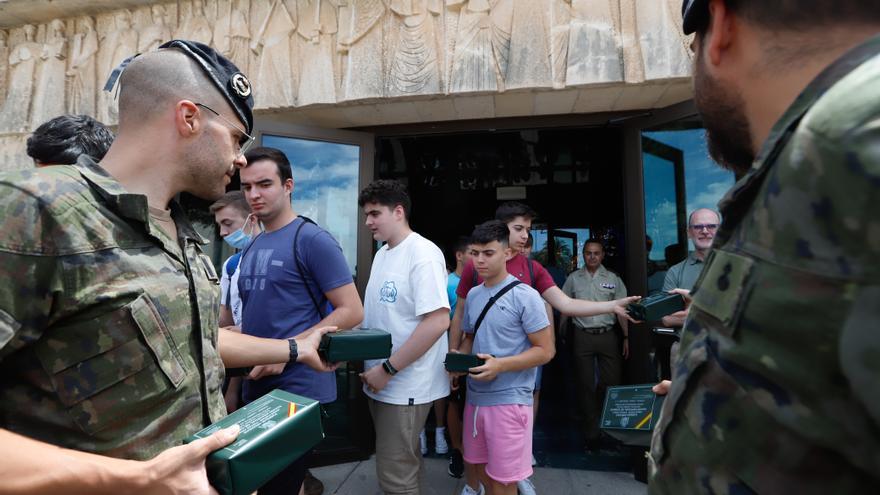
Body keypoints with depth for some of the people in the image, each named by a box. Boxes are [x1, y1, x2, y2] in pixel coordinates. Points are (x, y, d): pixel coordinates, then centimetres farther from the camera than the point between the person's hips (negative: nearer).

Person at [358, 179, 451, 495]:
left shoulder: (423, 253, -17)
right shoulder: (381, 254, 11)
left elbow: (438, 321, -25)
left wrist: (388, 369, -21)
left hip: (405, 385, -8)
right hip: (381, 382, 8)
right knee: (402, 465, 22)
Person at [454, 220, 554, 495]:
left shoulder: (525, 296, -13)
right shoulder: (473, 295, 7)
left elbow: (546, 350, -12)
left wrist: (500, 365, -23)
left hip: (509, 400, -6)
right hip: (475, 397, 6)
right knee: (481, 468, 20)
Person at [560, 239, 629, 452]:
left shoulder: (613, 279, 5)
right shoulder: (573, 278, 5)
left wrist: (626, 337, 1)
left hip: (607, 336, 0)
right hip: (582, 337, 0)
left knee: (612, 382, 1)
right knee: (585, 384, 5)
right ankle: (591, 432, 17)